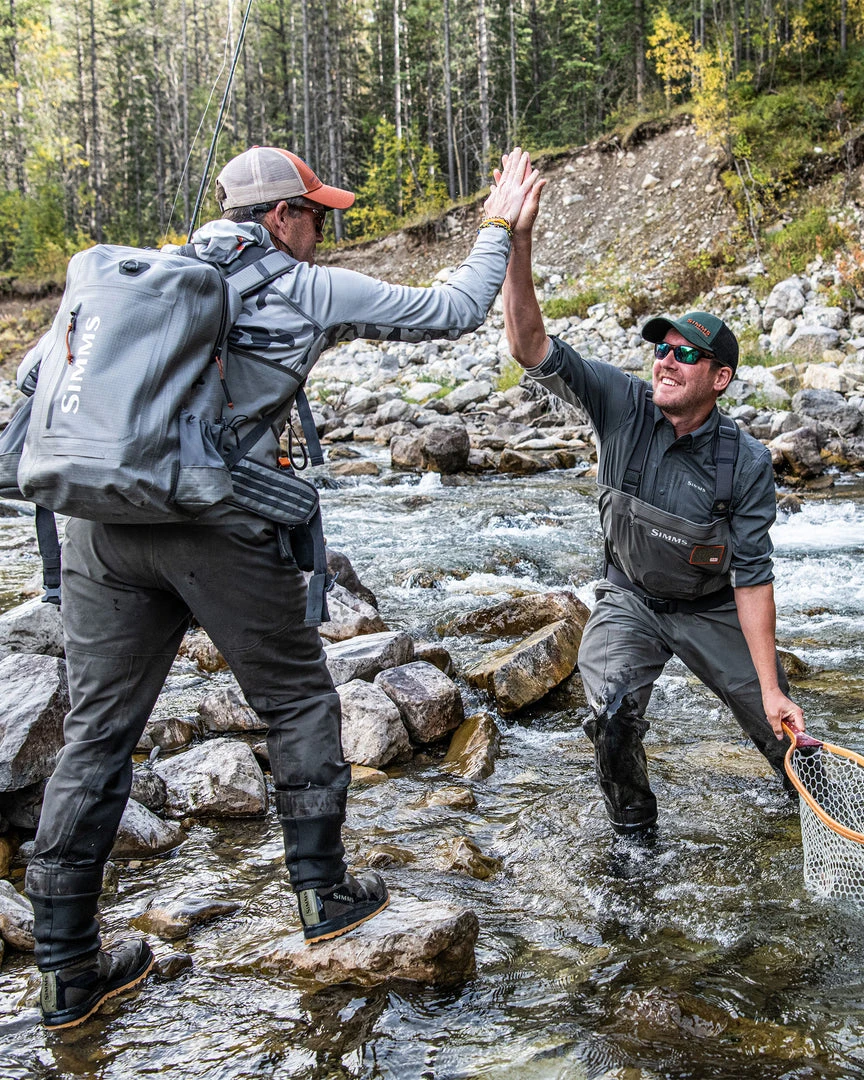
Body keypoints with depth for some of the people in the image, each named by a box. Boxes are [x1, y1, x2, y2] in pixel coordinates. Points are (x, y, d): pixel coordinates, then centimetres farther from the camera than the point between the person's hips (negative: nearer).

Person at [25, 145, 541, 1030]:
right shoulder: (314, 291, 6)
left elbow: (39, 372, 19)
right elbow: (454, 311, 12)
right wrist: (497, 230, 26)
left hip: (101, 520, 5)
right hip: (221, 526, -4)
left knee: (97, 733, 11)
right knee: (298, 702, 16)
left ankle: (67, 969, 19)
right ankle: (323, 891, 27)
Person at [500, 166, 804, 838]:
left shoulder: (746, 462, -22)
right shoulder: (624, 406, -19)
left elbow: (752, 575, -19)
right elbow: (532, 346, -28)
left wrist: (772, 687, -20)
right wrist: (518, 242, -42)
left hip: (712, 611, 0)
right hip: (630, 600, 0)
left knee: (782, 728, 10)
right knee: (613, 715, -24)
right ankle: (634, 830, 4)